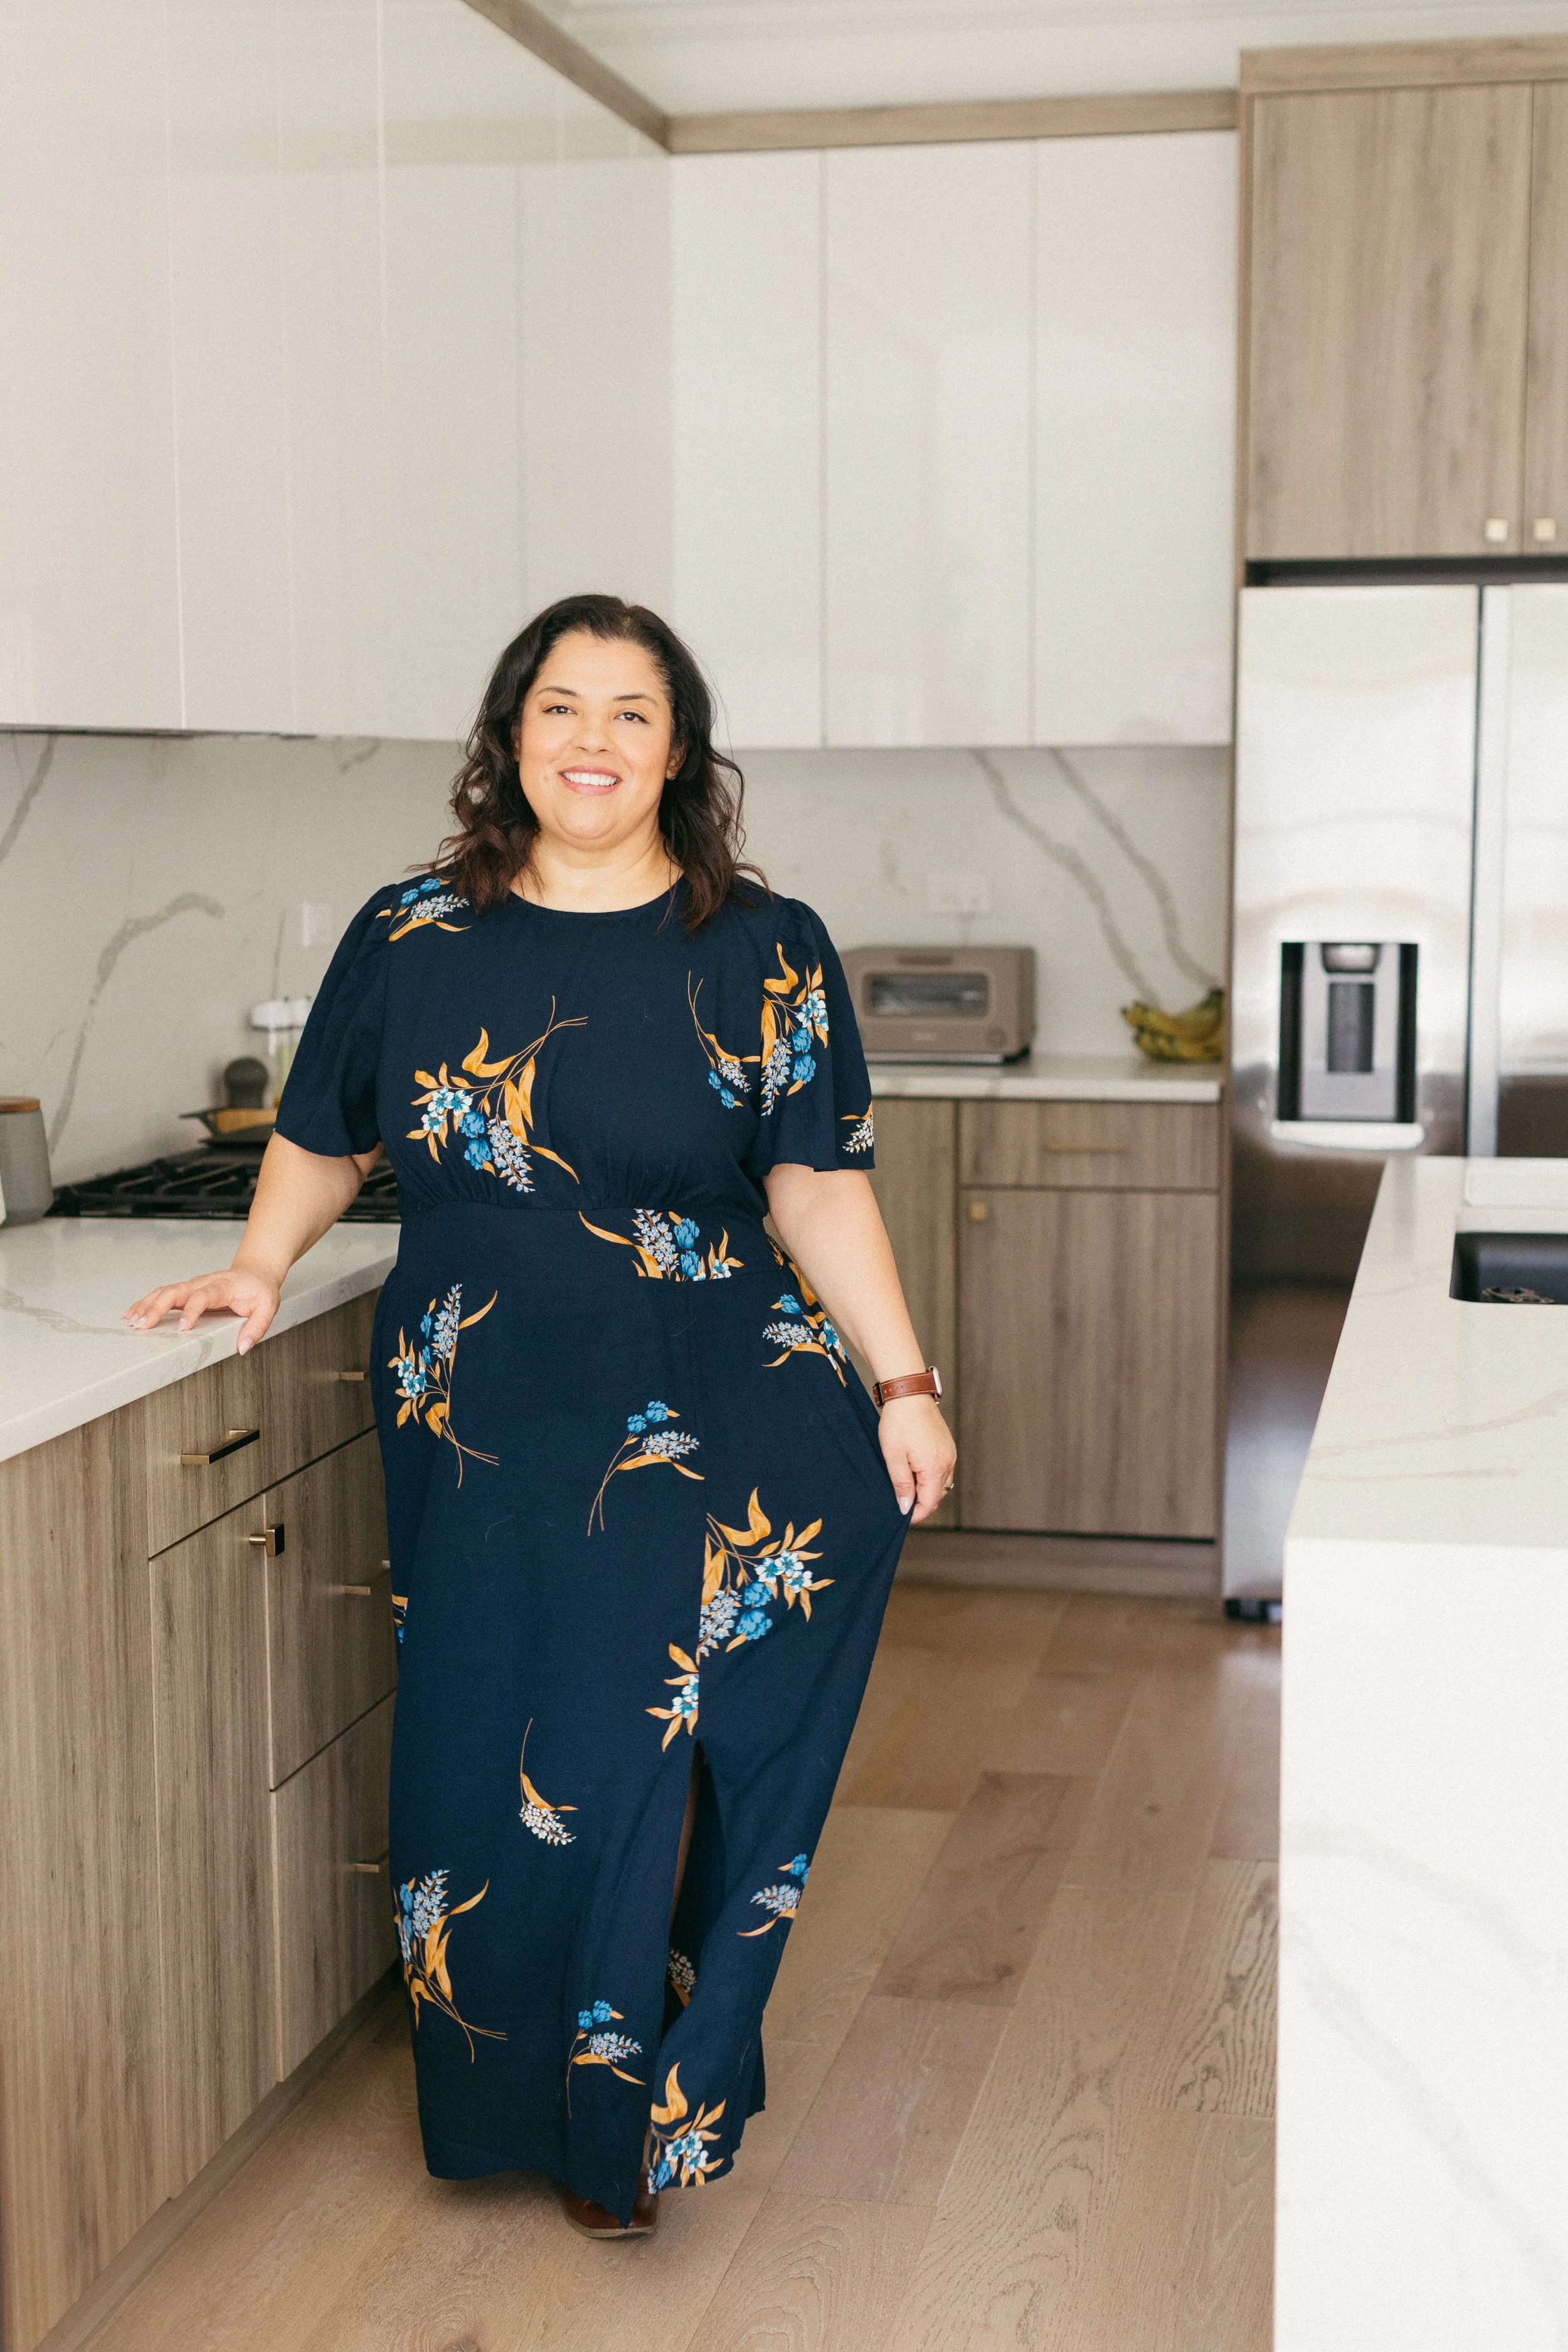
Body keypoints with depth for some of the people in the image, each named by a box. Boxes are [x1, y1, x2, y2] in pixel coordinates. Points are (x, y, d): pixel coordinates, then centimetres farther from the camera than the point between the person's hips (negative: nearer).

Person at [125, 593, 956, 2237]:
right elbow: (323, 1141, 17)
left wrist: (904, 1381, -7)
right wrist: (259, 1266, 1)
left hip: (714, 1379, -1)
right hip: (483, 1408, 1)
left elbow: (818, 1186, 0)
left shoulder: (764, 953, 3)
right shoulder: (409, 939, 6)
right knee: (497, 1765, -3)